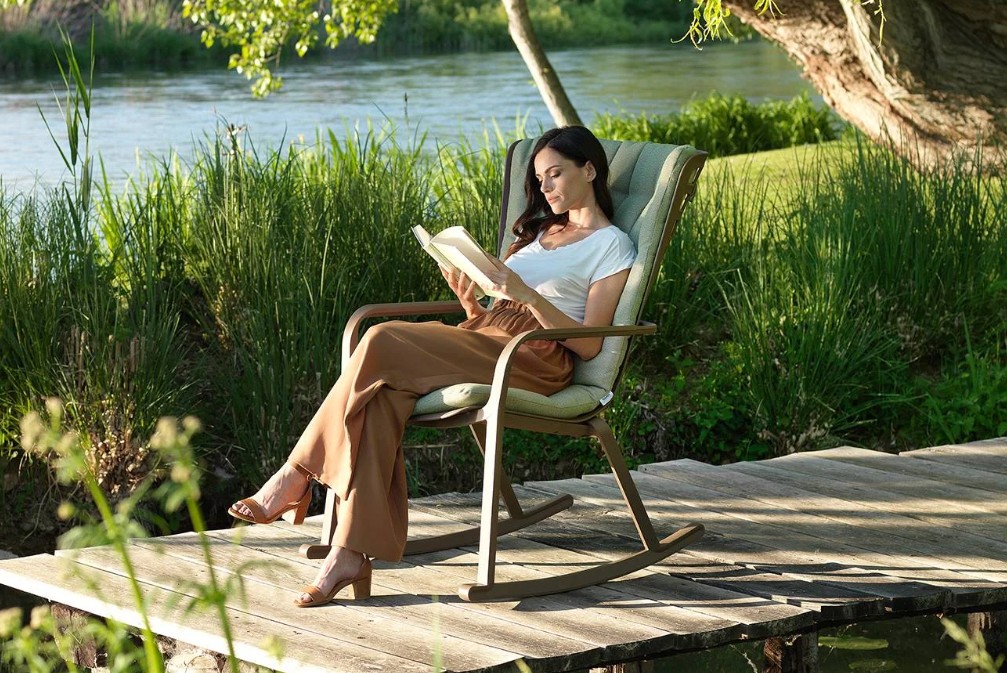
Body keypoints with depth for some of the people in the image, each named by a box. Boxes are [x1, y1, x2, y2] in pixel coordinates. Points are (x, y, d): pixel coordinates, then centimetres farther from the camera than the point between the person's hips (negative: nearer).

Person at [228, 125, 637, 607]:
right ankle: (352, 553, -35)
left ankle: (296, 477, -22)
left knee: (382, 342, -27)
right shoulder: (540, 231, 31)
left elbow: (588, 345, -5)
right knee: (382, 393, -27)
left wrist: (529, 294, -16)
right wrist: (469, 302, 3)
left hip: (535, 359, -7)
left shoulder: (611, 246, 7)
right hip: (484, 341, 7)